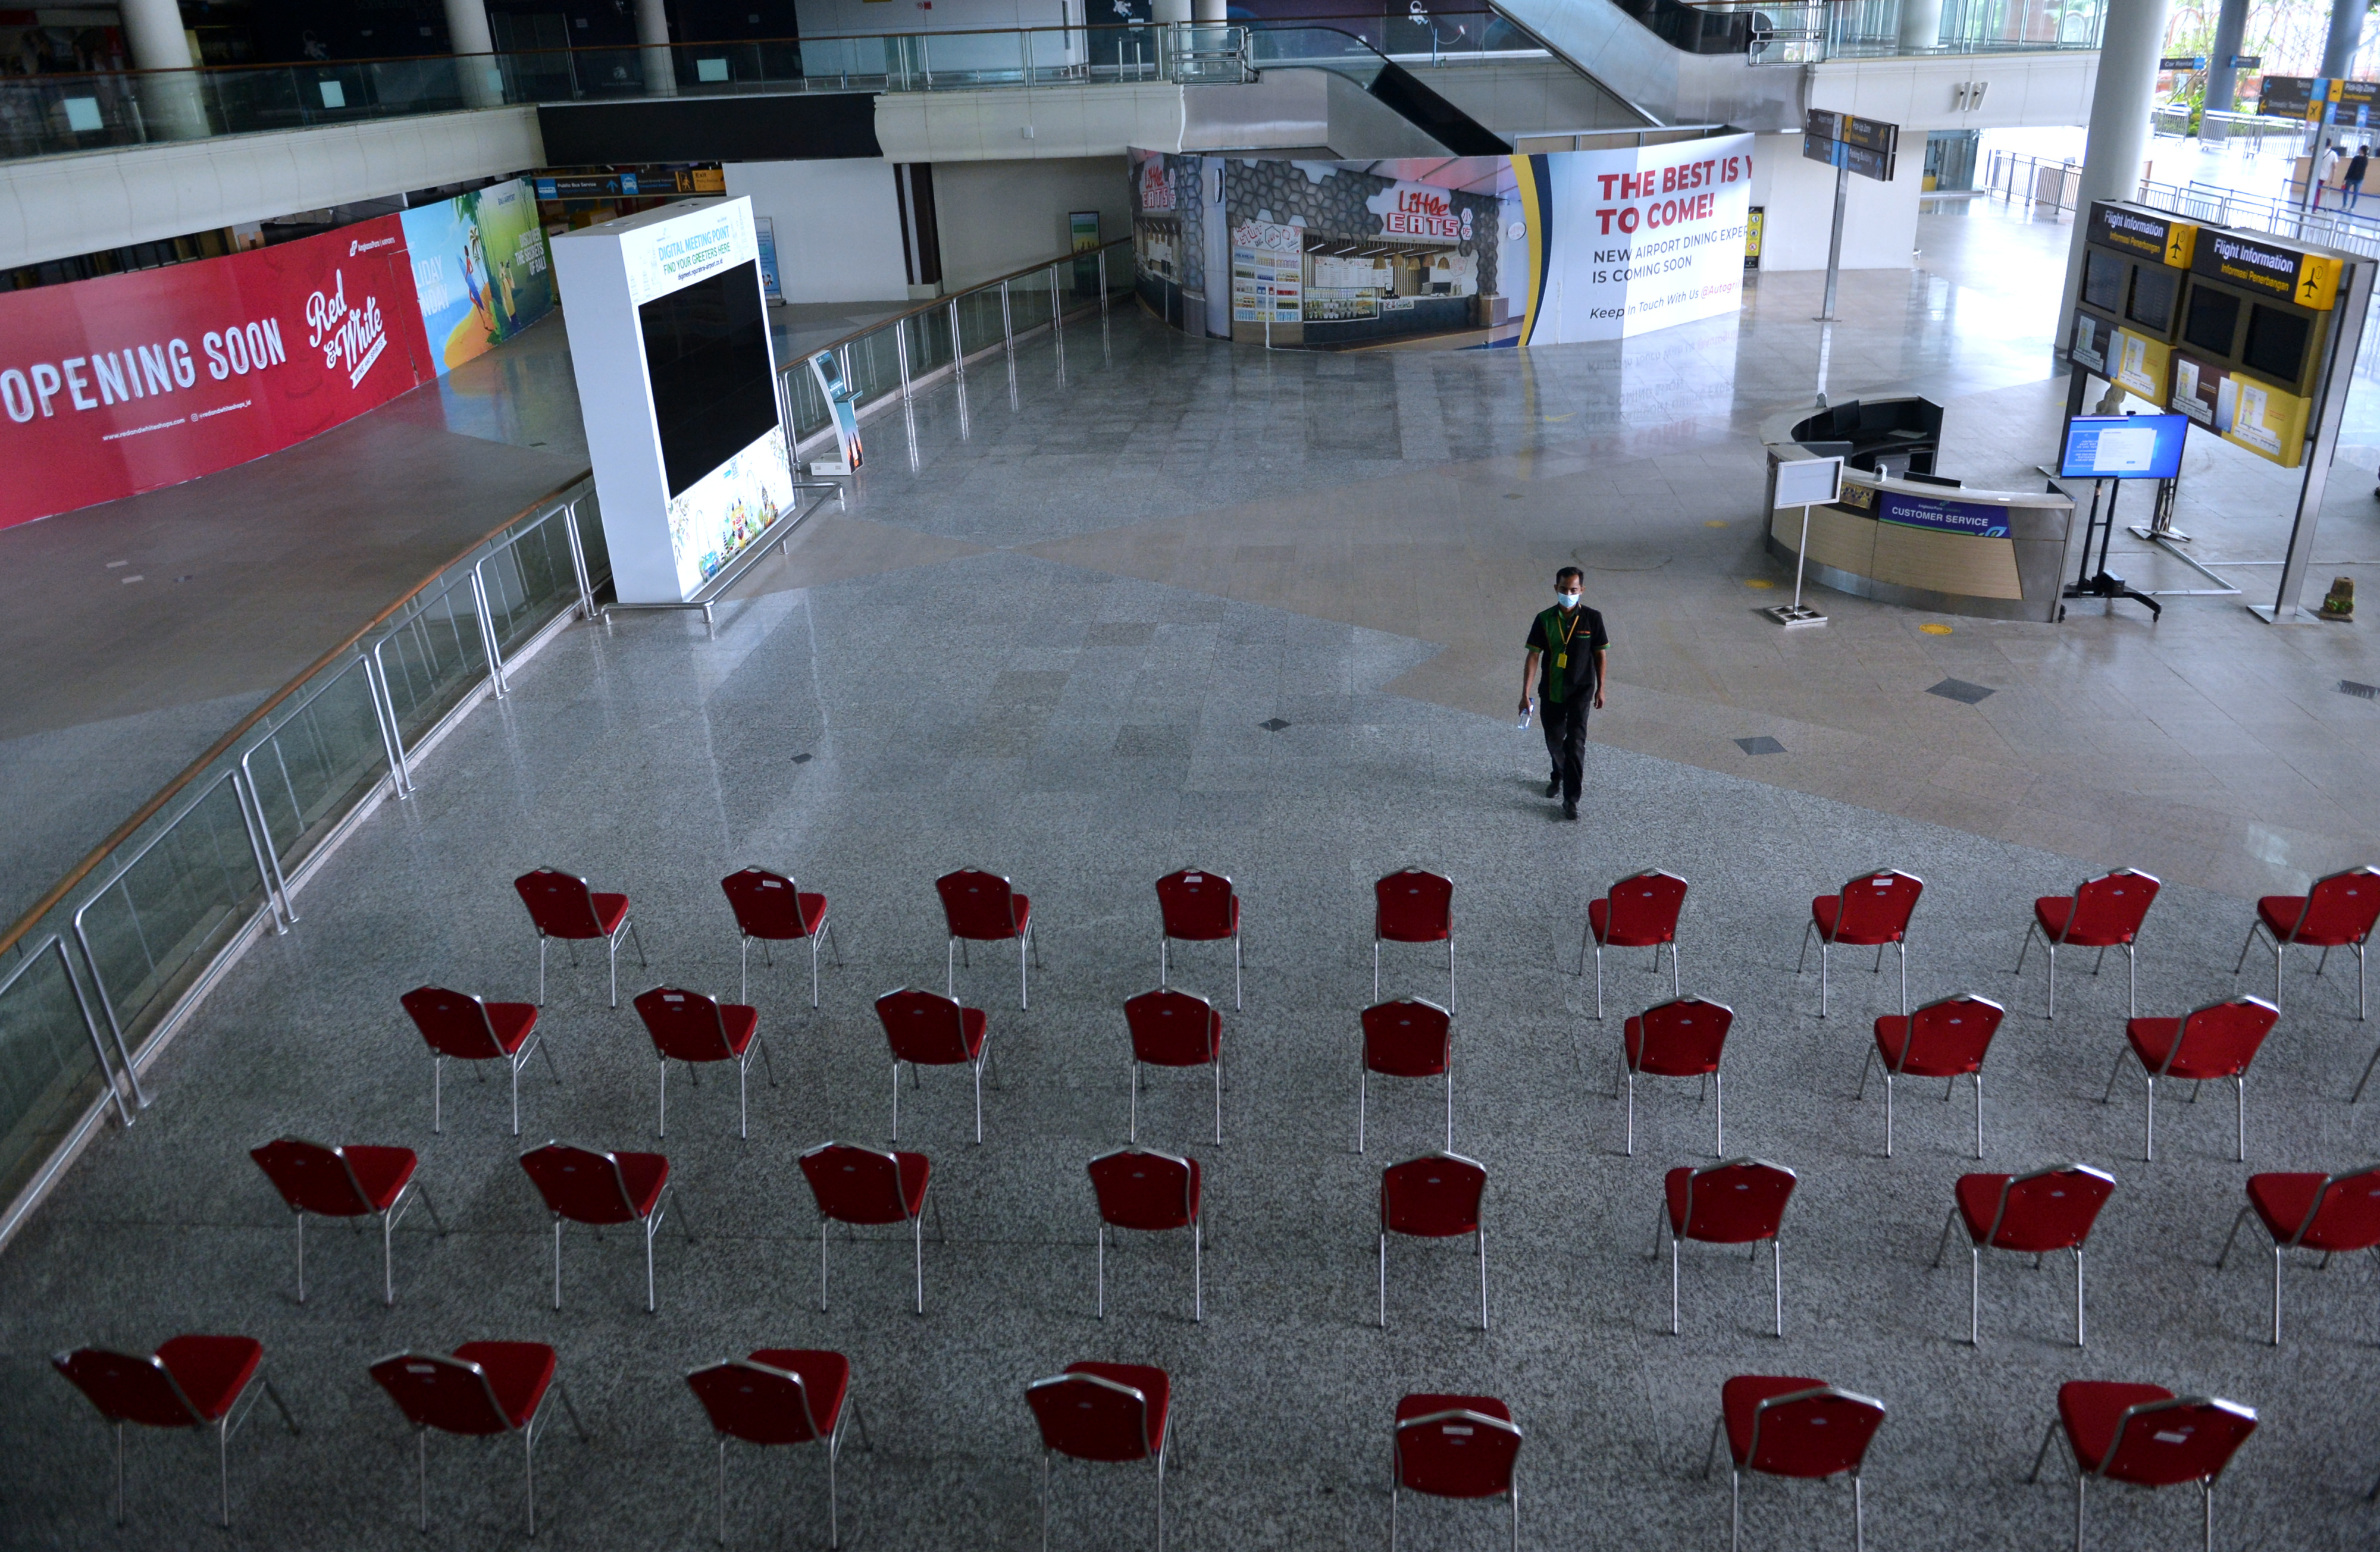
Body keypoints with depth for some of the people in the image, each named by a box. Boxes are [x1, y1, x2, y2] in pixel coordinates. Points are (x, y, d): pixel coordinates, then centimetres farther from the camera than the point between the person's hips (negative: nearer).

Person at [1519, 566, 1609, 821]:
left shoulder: (1592, 618, -9)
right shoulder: (1544, 620, -8)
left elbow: (1599, 654, 1)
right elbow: (1533, 656, -8)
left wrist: (1600, 689, 4)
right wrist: (1525, 693, -12)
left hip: (1580, 692, -2)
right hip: (1551, 692, 2)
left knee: (1575, 743, -9)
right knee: (1554, 741, 17)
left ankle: (1571, 799, -4)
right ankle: (1559, 777, 45)